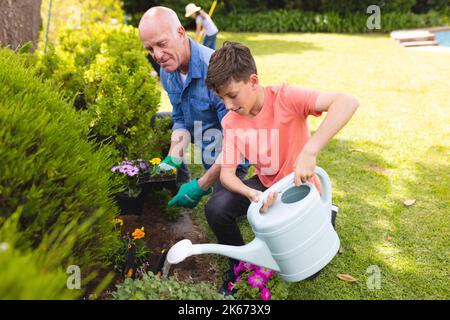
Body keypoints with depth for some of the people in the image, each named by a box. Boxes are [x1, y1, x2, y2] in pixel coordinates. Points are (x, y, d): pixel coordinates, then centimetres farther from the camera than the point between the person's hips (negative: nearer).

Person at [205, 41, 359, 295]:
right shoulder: (231, 122, -11)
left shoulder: (285, 98, -27)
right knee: (216, 208, -21)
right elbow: (227, 172, -13)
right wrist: (251, 194, -35)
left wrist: (309, 152, -49)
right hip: (265, 185, 4)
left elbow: (348, 102, -40)